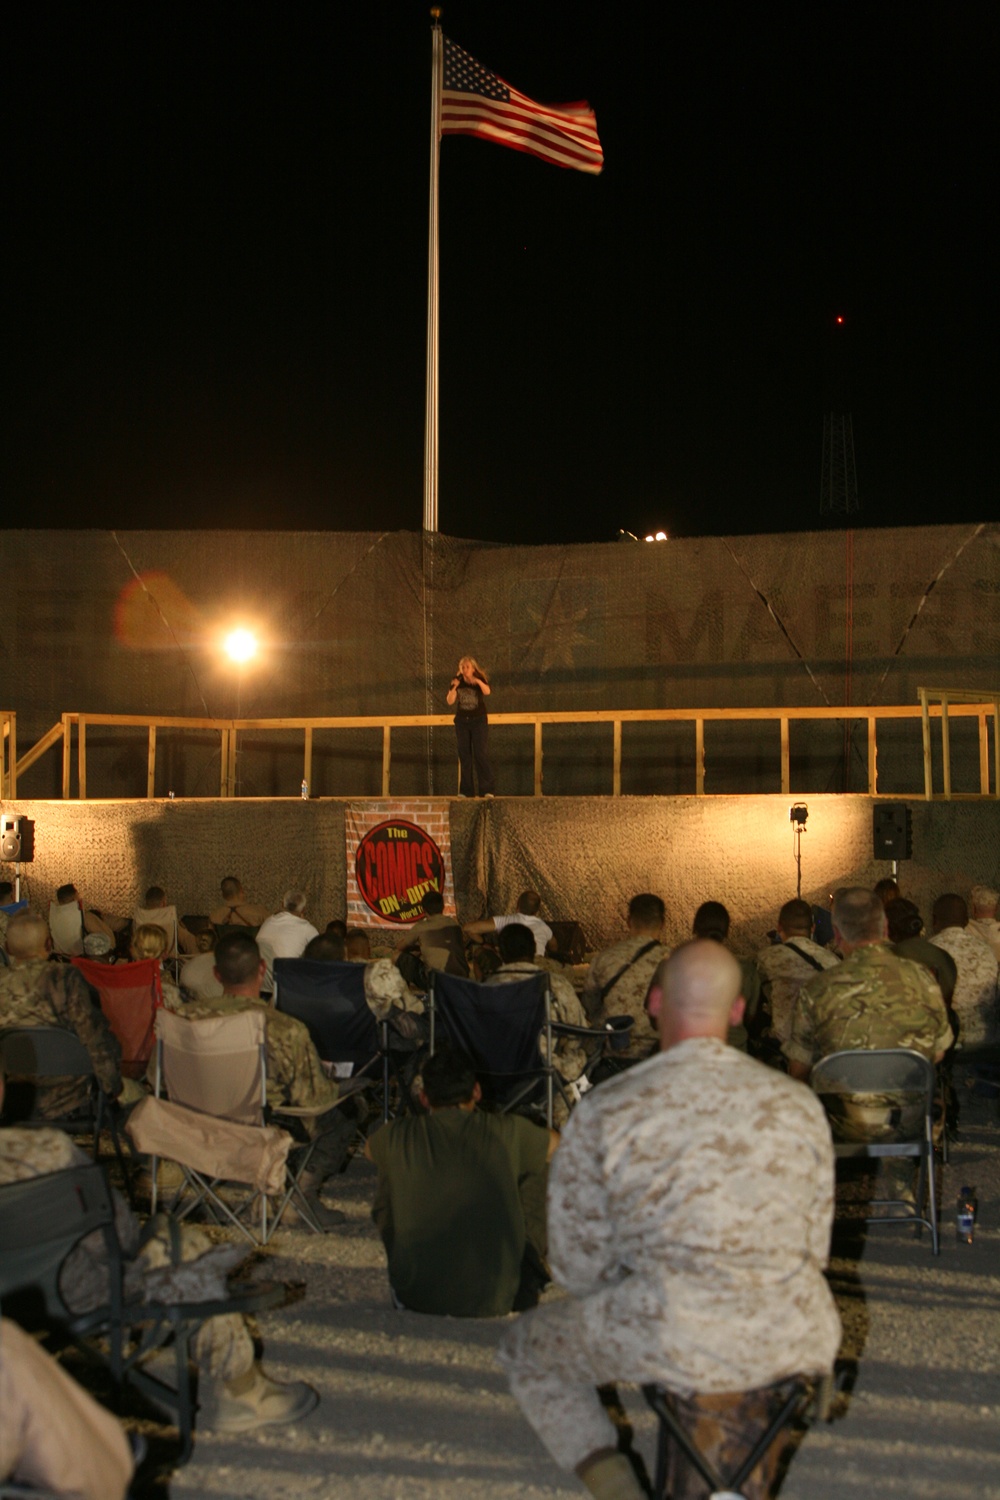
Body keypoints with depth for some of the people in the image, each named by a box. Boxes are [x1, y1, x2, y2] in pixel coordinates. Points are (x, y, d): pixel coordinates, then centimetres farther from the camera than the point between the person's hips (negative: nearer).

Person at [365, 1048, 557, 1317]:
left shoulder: (398, 1136, 0)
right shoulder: (506, 1132, -2)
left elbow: (369, 1149, 27)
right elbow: (557, 1144, 21)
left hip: (417, 1297, 1)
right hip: (496, 1299, -1)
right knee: (535, 1167, 17)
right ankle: (525, 1279, 29)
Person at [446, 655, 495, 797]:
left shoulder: (480, 680, -3)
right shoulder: (457, 682, 3)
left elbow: (487, 692, -24)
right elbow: (450, 701, -6)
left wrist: (478, 682, -38)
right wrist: (454, 687, -20)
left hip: (479, 721, -3)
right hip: (462, 721, 3)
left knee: (481, 754, -9)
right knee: (464, 755, 3)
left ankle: (487, 790, -9)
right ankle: (466, 791, 6)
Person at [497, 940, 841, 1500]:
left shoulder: (604, 1111, -2)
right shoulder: (800, 1103, 6)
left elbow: (578, 1264, 2)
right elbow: (815, 1246, 14)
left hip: (671, 1337, -3)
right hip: (793, 1341, 3)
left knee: (527, 1349, 24)